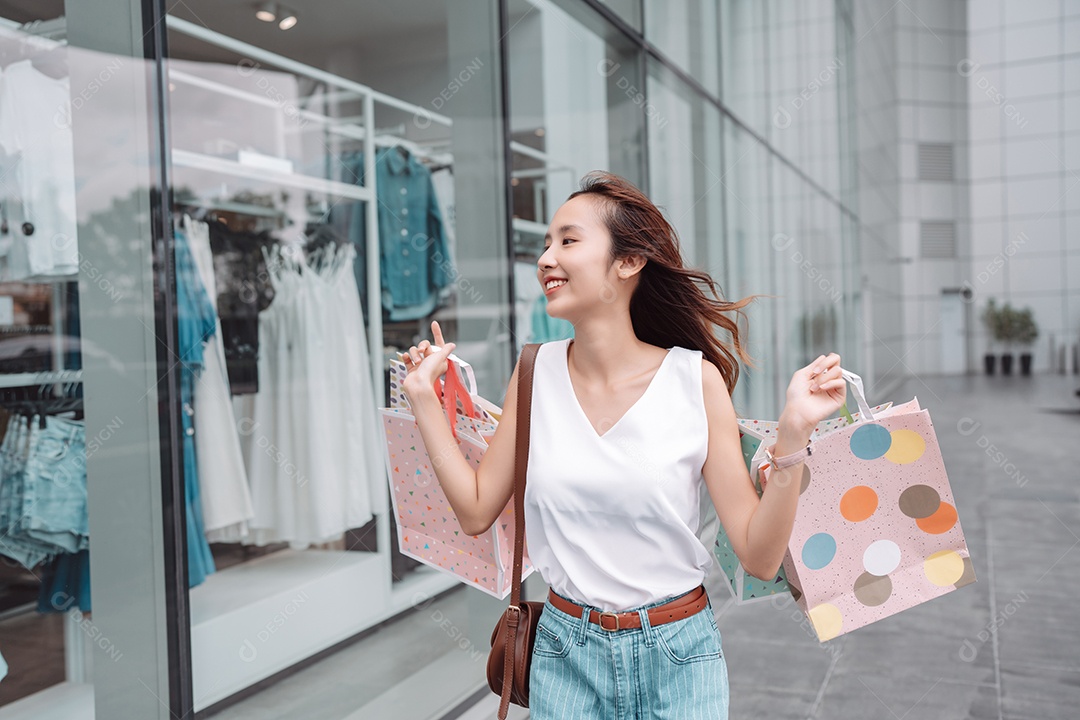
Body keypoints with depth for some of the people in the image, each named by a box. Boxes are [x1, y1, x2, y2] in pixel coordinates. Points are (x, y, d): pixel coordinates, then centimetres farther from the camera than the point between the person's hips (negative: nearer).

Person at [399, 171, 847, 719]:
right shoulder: (537, 372, -6)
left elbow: (759, 557, -12)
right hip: (565, 656, 2)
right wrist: (423, 395, -2)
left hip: (677, 658, -2)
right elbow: (476, 510, 0)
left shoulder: (696, 378, -14)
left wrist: (793, 435, -24)